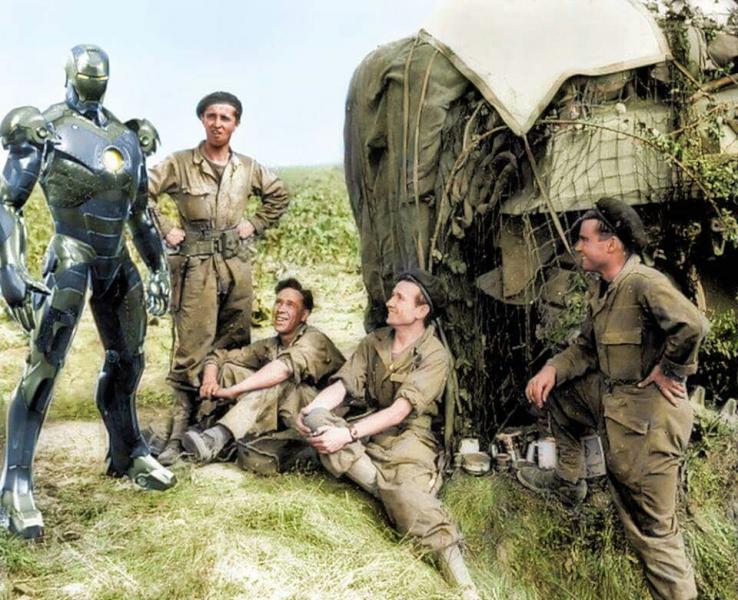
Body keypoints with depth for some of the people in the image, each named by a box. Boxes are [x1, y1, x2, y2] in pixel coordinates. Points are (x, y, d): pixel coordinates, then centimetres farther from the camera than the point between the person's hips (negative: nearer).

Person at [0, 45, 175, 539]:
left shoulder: (127, 139, 11)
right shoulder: (43, 130, -5)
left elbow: (141, 213, 18)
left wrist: (160, 268, 15)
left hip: (117, 262, 6)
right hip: (72, 257, -6)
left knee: (127, 360, 13)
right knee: (45, 362, -12)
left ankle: (128, 454, 30)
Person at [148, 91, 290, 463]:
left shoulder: (248, 168, 9)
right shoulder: (179, 164, -3)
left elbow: (279, 195, 24)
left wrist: (255, 224, 13)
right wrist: (165, 230, -8)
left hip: (236, 263, 4)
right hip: (195, 265, -4)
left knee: (235, 345, 9)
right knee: (192, 347, -7)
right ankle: (180, 429, -3)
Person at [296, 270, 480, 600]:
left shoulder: (435, 357, -7)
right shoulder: (374, 342, 11)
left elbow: (398, 411, -17)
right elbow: (342, 385, 1)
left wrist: (348, 434, -27)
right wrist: (310, 409, -20)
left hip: (410, 439, -5)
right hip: (370, 436, 6)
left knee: (406, 500, -36)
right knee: (317, 419, -22)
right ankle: (387, 487, -29)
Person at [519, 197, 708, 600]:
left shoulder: (643, 283, -21)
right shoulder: (607, 289, 11)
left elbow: (692, 325, -35)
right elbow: (587, 347, 16)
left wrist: (668, 371, -20)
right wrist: (552, 369, -1)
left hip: (647, 418, -10)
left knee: (651, 527, -2)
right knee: (558, 392, 24)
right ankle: (568, 480, 34)